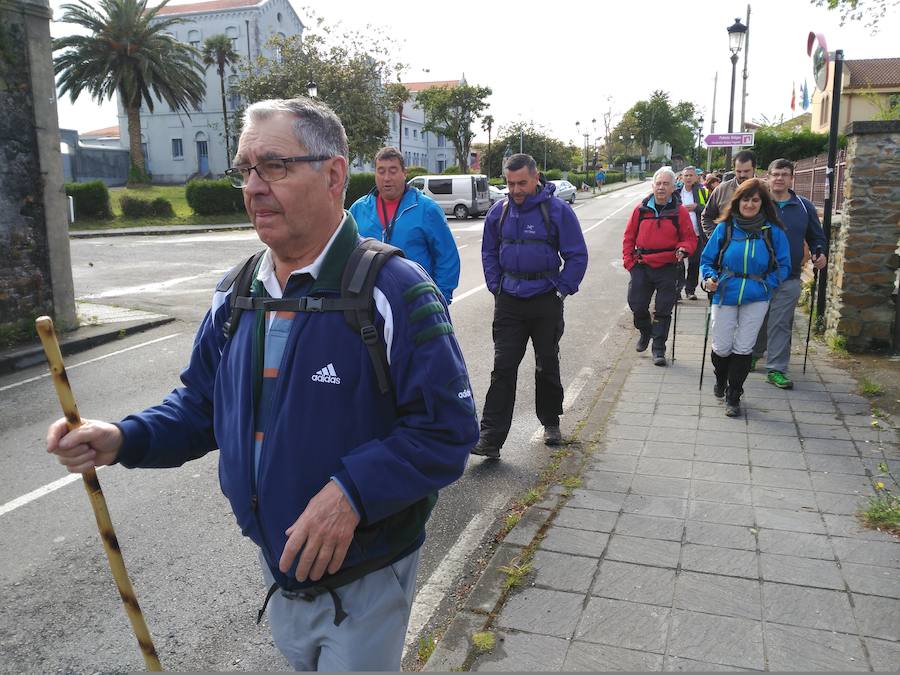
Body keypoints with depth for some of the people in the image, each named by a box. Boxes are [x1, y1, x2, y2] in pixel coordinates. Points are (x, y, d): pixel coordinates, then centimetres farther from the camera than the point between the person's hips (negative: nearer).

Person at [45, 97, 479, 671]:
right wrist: (125, 440, -7)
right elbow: (203, 402, 10)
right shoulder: (236, 298, 1)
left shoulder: (394, 293, -21)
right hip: (279, 570, 7)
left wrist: (352, 492, -30)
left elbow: (449, 429, -22)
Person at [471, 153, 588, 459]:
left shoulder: (557, 210, -7)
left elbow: (577, 256, -3)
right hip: (509, 302, 2)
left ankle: (550, 423, 33)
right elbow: (489, 253, 16)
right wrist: (496, 287, 7)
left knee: (547, 365, 13)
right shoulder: (499, 211, 4)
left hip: (546, 301, -2)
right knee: (503, 367, -4)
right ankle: (491, 437, -4)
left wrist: (562, 290, -6)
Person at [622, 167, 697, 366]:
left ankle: (659, 348, 14)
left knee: (663, 311, 3)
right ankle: (645, 332, 35)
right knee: (637, 305, 6)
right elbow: (629, 237, 8)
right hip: (642, 267, 2)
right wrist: (629, 261, 2)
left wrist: (683, 249, -17)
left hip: (668, 269, -1)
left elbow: (690, 239, 3)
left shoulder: (679, 211, -2)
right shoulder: (641, 209, 1)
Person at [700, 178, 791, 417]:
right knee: (722, 347, 6)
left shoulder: (773, 231, -4)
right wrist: (709, 277, -15)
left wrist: (767, 284, -12)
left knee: (743, 348, 5)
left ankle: (733, 396, 19)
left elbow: (783, 265, 2)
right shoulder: (724, 228, -3)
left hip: (756, 298, 0)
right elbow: (707, 259, 4)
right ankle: (721, 379, 39)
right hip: (725, 295, 0)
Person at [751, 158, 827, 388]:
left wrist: (820, 253, -5)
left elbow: (817, 237, 15)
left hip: (788, 278, 1)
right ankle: (753, 354, 34)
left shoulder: (805, 207, 6)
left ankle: (776, 369, 6)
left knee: (781, 324, 0)